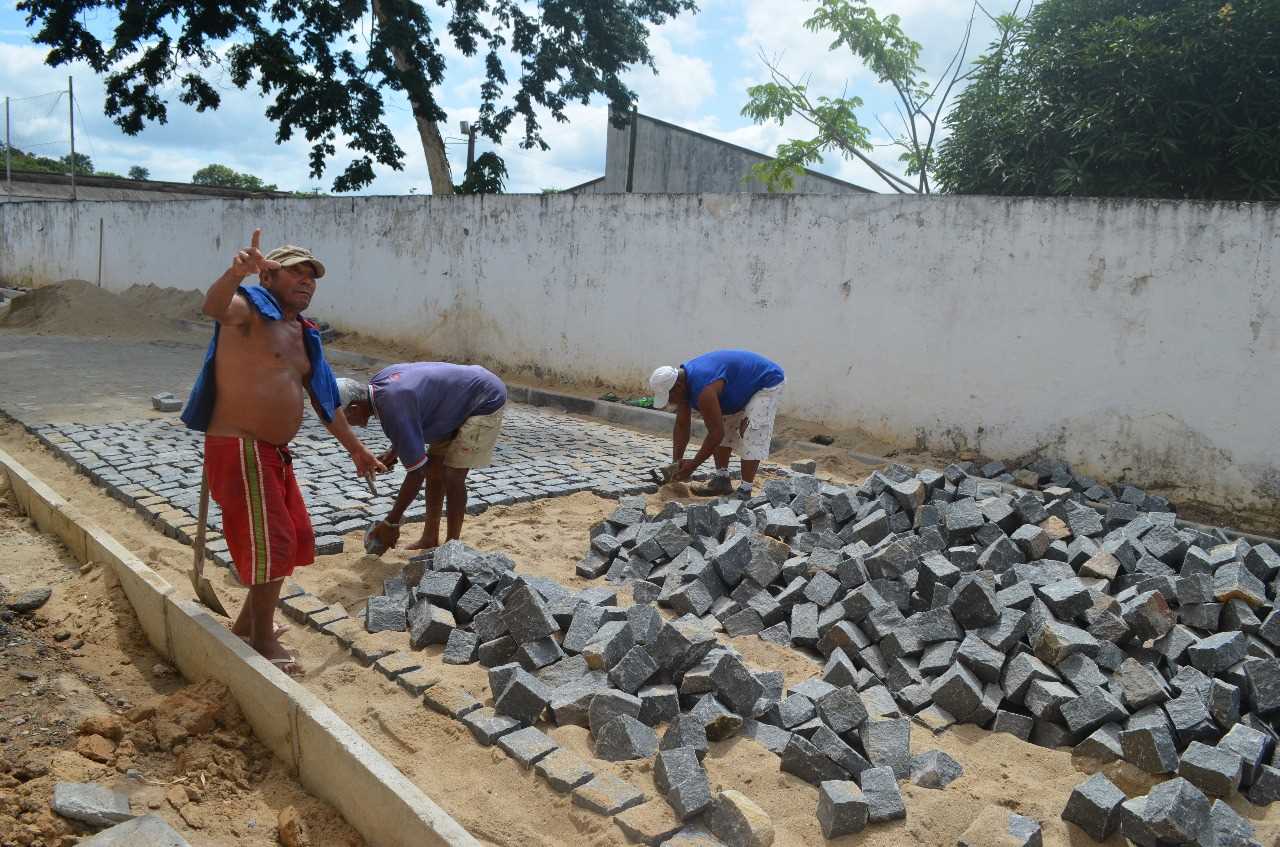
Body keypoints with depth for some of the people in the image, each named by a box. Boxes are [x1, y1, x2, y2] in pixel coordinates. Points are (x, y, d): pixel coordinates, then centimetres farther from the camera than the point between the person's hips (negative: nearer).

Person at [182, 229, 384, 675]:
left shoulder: (303, 334, 15)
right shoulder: (251, 308, -9)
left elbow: (325, 399, 23)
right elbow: (214, 307, -35)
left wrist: (356, 449, 26)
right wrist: (236, 272, -56)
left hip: (274, 454, 9)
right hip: (239, 449, -9)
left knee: (294, 541, 18)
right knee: (270, 542, -4)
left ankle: (248, 622, 35)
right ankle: (264, 640, 13)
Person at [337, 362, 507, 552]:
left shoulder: (394, 410, -32)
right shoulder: (377, 383, -5)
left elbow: (416, 473, -26)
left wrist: (391, 523, -16)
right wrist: (393, 453, 4)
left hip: (486, 401, -10)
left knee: (452, 476, -12)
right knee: (433, 467, 9)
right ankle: (430, 539, 19)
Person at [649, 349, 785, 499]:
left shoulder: (703, 389, -36)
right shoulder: (683, 381, -8)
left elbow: (716, 433, -31)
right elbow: (682, 425, -1)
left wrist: (692, 465, -22)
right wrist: (676, 462, -4)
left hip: (768, 381, -10)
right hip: (745, 386, 10)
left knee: (751, 436, -18)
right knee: (725, 427, 6)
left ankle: (744, 492, -14)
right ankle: (722, 480, 12)